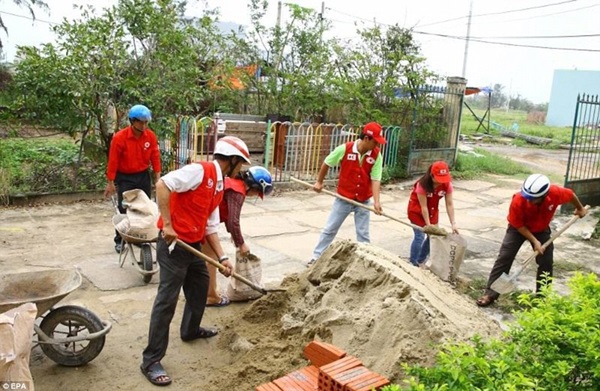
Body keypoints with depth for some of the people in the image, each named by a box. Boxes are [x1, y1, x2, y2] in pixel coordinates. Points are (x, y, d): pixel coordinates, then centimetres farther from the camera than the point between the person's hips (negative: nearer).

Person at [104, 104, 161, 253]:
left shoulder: (151, 136, -8)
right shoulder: (119, 137, -19)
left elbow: (155, 156, 0)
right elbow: (113, 161, -14)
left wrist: (157, 177, -2)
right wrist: (111, 183, -11)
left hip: (143, 176, 3)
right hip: (125, 178, -3)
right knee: (124, 210, -1)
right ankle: (119, 240, 12)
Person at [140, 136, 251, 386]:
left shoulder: (219, 188, 12)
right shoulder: (200, 170, -16)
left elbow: (209, 227, 15)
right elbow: (162, 184, -25)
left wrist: (222, 258, 8)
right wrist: (167, 224, -27)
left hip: (193, 245, 10)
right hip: (173, 244, -10)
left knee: (201, 285, 24)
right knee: (167, 300, -6)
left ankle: (190, 330, 47)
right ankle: (151, 361, 4)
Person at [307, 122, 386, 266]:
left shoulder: (376, 155, -13)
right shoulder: (344, 149, -19)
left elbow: (375, 179, -14)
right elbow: (327, 163, -3)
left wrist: (376, 201, -25)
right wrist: (319, 181, 7)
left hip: (363, 201, 1)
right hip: (343, 198, -1)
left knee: (363, 234, 10)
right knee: (329, 229, 9)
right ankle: (316, 257, 22)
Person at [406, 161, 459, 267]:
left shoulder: (447, 184, -22)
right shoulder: (422, 184, -34)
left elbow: (449, 204, -19)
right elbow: (423, 207, -29)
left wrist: (453, 224, -24)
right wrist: (428, 225, -28)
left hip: (433, 210, 5)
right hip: (417, 209, -5)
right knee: (420, 236, -11)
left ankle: (421, 261, 24)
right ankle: (413, 263, 3)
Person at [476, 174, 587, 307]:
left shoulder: (556, 193, -32)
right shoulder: (518, 201, -38)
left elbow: (571, 194, -7)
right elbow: (518, 225, -22)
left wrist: (580, 209, 12)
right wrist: (534, 241, -24)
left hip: (541, 230, 3)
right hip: (518, 228, -3)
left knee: (546, 262, 3)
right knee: (504, 258, -10)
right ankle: (490, 293, -5)